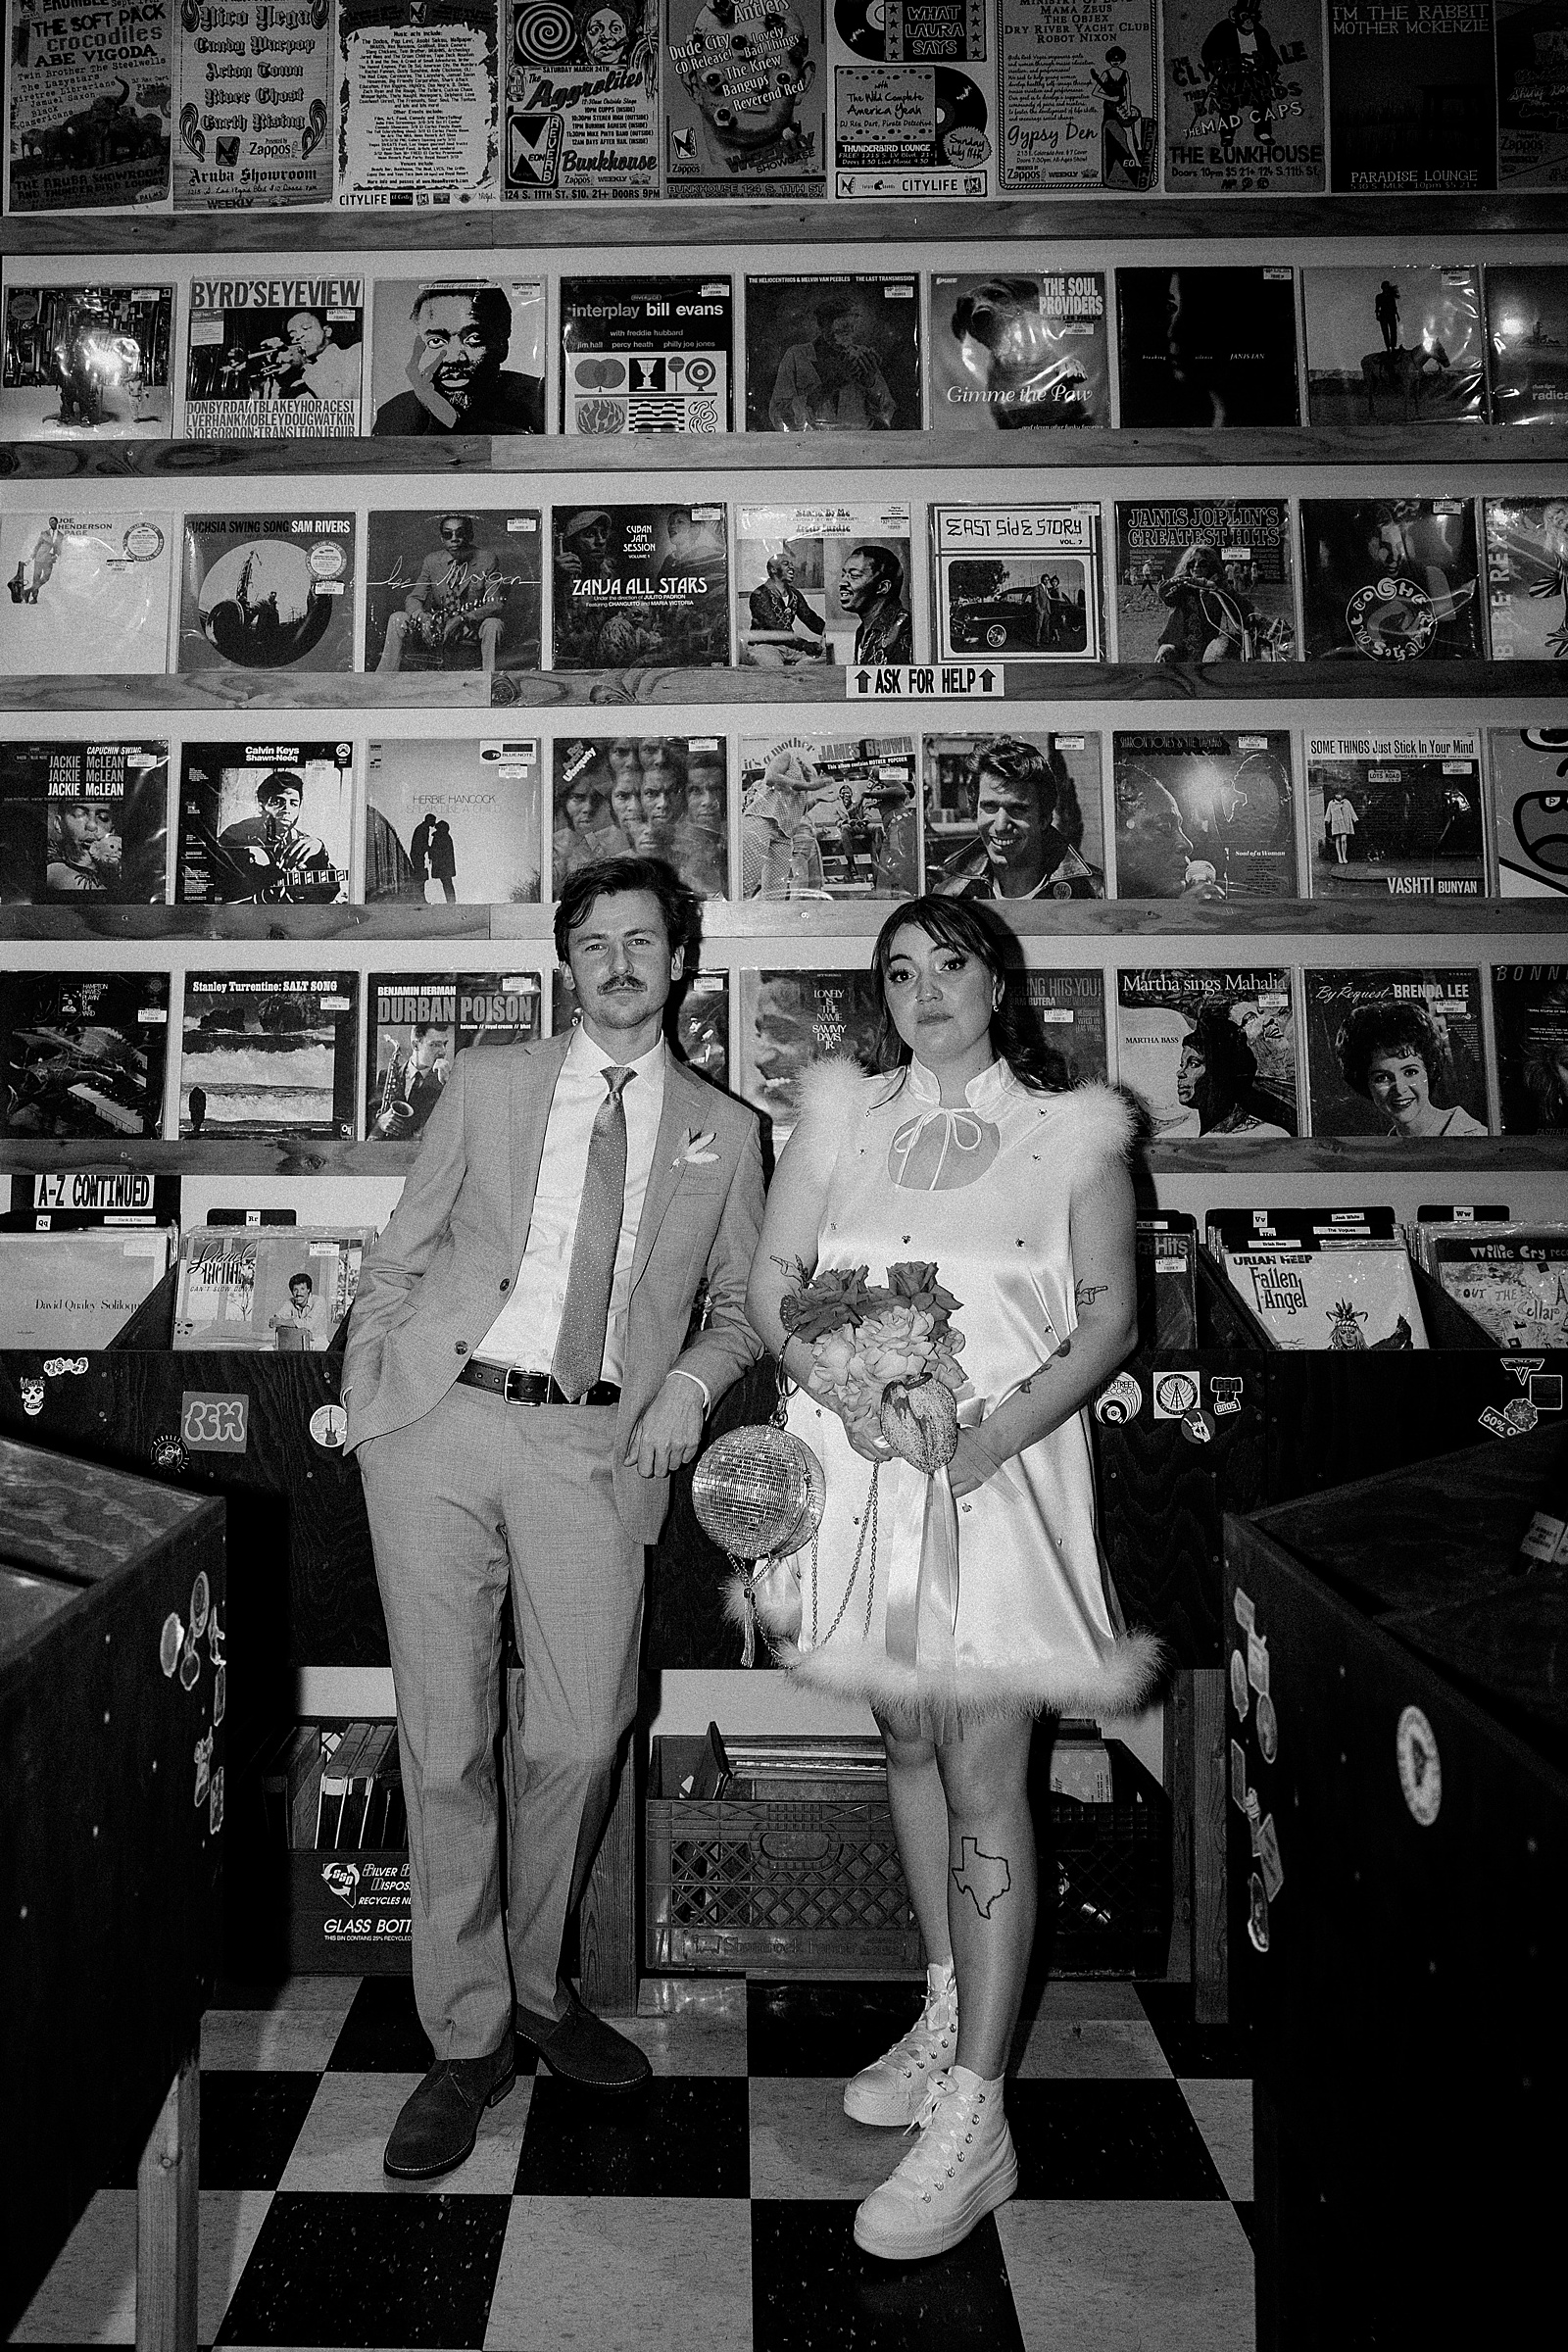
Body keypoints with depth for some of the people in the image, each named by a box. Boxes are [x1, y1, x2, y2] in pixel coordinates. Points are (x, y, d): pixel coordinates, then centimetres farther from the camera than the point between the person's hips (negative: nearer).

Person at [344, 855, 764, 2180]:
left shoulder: (724, 1133, 13)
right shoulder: (486, 1086, 11)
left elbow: (740, 1305, 18)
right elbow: (400, 1258, 12)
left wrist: (693, 1379, -1)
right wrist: (365, 1386, 1)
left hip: (596, 1444, 1)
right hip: (441, 1421, 0)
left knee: (580, 1736, 0)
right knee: (447, 1740, 3)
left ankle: (537, 1983, 30)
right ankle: (468, 2041, 21)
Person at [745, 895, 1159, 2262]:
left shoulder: (1074, 1131, 2)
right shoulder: (842, 1111, 10)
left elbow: (1112, 1316, 0)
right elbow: (772, 1275, 7)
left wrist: (999, 1428, -15)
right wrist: (829, 1377, -12)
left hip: (1001, 1477, -3)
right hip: (864, 1468, 4)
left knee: (982, 1778, -4)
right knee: (909, 1744, 15)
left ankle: (974, 2116, 5)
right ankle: (949, 2015, 33)